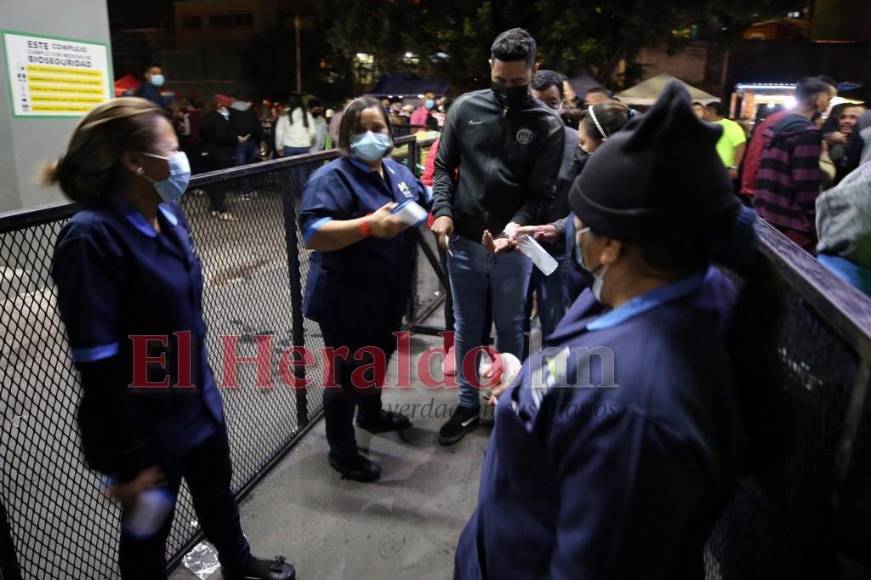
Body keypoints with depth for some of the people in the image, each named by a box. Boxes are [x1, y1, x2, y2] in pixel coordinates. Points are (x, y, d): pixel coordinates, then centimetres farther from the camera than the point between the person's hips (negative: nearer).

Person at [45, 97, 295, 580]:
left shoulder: (168, 214, -3)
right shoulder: (91, 238, -25)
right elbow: (97, 366, -24)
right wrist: (128, 460, -20)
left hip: (199, 399, 7)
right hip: (145, 423, -7)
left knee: (217, 493, 29)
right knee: (148, 530, 18)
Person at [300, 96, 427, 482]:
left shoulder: (398, 172, 6)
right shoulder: (333, 178, -19)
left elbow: (427, 204, 20)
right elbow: (312, 234, -32)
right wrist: (369, 225, -40)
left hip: (387, 295, 8)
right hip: (347, 301, -8)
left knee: (378, 358, 27)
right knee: (346, 373, 6)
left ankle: (371, 414, 53)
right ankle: (341, 451, 25)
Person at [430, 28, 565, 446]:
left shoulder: (547, 124, -3)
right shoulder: (465, 107, 2)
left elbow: (542, 191, -6)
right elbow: (444, 166, 6)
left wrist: (516, 226, -23)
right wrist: (442, 210, -11)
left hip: (513, 248, -1)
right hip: (463, 242, 2)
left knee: (510, 328, 13)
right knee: (467, 328, 13)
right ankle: (468, 405, 29)